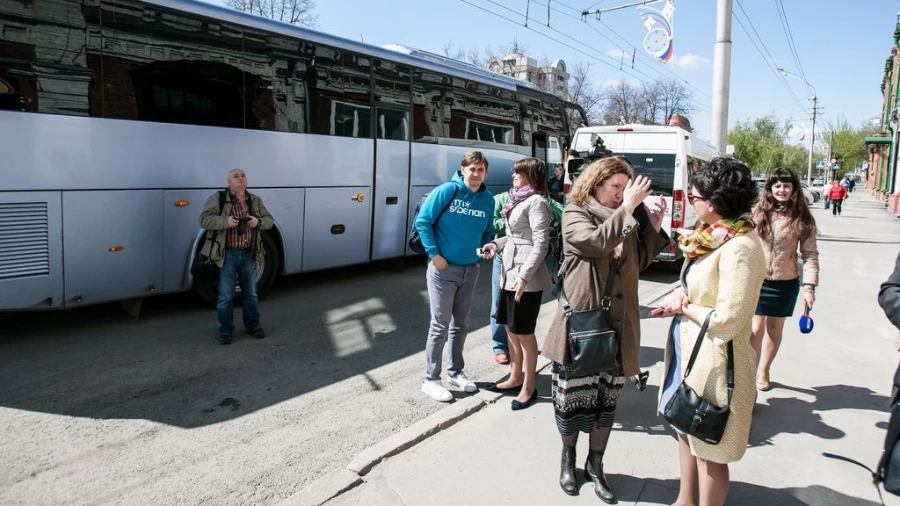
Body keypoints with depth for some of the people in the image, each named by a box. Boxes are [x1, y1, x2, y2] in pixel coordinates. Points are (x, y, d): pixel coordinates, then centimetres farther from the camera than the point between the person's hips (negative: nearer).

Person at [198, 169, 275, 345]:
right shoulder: (217, 199, -4)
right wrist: (226, 221, -25)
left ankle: (253, 326, 28)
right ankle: (226, 331, 14)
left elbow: (269, 220, 10)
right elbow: (204, 220, -10)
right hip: (227, 254, -4)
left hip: (249, 254, 4)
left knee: (251, 293, 14)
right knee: (226, 295, 1)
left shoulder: (255, 201, 10)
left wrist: (258, 222, -12)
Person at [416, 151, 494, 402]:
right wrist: (434, 254, -14)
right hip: (443, 269, -5)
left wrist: (481, 255, 5)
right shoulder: (447, 191, -12)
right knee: (440, 325, -2)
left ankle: (455, 372, 30)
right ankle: (431, 380, 10)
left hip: (470, 270, 5)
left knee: (460, 324, 15)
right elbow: (422, 221, -11)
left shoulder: (488, 199, 2)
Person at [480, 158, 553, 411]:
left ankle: (528, 388, 13)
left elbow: (541, 244, -20)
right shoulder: (519, 201, 16)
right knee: (511, 329, 17)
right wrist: (497, 244, 5)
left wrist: (524, 276, -26)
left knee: (524, 333, 0)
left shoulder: (536, 202, -13)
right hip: (510, 273, 9)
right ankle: (515, 378, 31)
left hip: (526, 277, -9)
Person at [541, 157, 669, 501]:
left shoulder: (626, 218, 12)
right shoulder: (575, 214, -4)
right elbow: (597, 243, -23)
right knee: (574, 394, 6)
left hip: (617, 323, 5)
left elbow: (639, 262, 12)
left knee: (607, 397, 12)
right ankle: (568, 459, 30)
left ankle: (595, 464, 28)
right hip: (580, 319, -4)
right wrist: (627, 208, -21)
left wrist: (653, 227, 1)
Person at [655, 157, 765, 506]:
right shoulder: (714, 236, 5)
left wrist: (683, 308, -11)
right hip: (689, 351, 10)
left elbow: (726, 321, -25)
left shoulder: (740, 248, -23)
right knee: (686, 430, 23)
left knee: (709, 450, 7)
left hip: (714, 361, -10)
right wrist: (681, 294, -5)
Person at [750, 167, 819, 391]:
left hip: (785, 282, 1)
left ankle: (763, 372, 31)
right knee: (756, 329, -1)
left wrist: (809, 285, -11)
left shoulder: (802, 219, -4)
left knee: (775, 328, 14)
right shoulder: (758, 213, -3)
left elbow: (810, 254, -3)